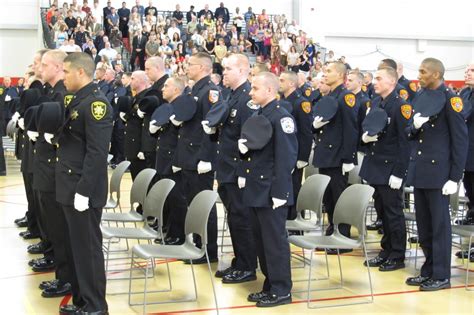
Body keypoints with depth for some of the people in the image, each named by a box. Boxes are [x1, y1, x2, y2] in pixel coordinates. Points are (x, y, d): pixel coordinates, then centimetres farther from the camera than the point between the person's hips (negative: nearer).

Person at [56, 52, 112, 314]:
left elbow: (97, 152, -23)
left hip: (84, 191, -9)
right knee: (76, 247, 16)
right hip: (70, 188, 9)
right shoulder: (77, 101, 14)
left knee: (88, 248, 0)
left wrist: (83, 190, -23)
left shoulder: (96, 103, -17)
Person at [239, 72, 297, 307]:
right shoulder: (257, 116, 13)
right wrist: (243, 146, 1)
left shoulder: (281, 117, -15)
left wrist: (279, 191, -21)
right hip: (256, 188, 9)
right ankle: (270, 285, 25)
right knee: (260, 239, 14)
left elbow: (286, 156, -19)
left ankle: (281, 290, 8)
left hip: (271, 191, -9)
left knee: (275, 241, -2)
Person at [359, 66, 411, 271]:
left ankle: (397, 257, 11)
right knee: (382, 211, 15)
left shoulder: (401, 106, -13)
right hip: (375, 167, 8)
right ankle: (386, 252, 25)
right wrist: (365, 137, -3)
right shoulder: (375, 103, 11)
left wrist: (399, 173, -19)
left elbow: (405, 141, -17)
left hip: (391, 169, -8)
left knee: (393, 212, 1)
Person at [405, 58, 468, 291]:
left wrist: (455, 177, -14)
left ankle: (441, 275, 9)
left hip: (439, 171, -7)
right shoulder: (419, 98, 11)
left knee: (439, 224, 0)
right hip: (418, 169, 7)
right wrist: (414, 126, -9)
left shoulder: (450, 99, -10)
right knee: (423, 224, 13)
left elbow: (460, 139, -11)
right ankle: (428, 270, 24)